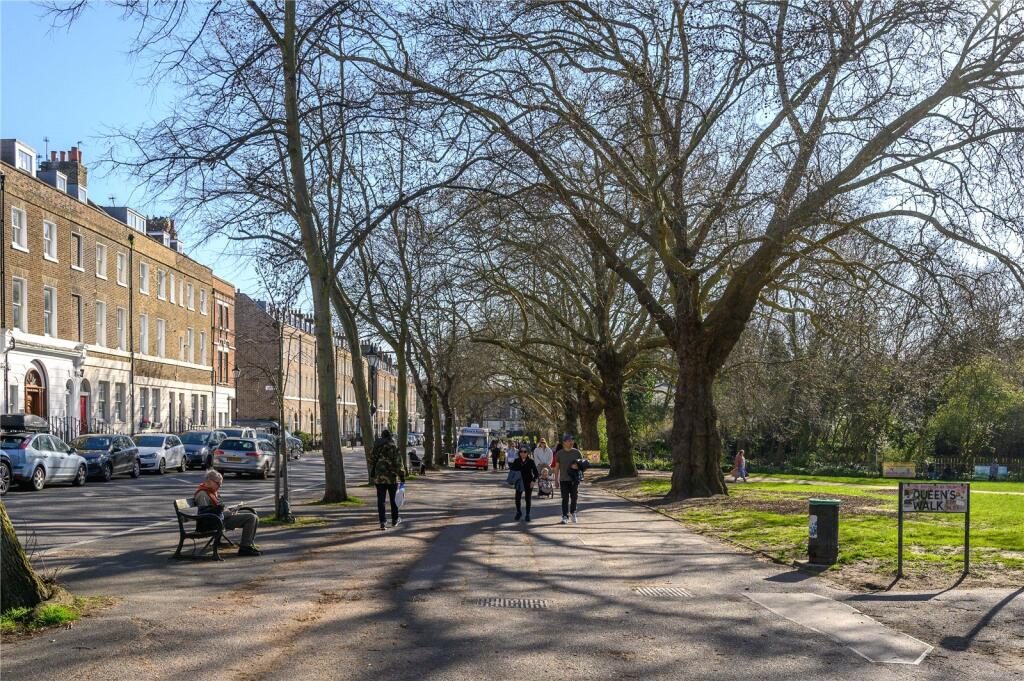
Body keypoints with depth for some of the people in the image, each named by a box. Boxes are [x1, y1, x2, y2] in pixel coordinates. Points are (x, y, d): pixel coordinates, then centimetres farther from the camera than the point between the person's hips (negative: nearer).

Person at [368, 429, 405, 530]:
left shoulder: (376, 447, 2)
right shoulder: (394, 447, -10)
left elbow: (371, 462, 10)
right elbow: (398, 464, -13)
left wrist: (372, 475, 23)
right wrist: (402, 477, -9)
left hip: (379, 478, 2)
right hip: (392, 477, -2)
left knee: (381, 500, 4)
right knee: (394, 499, 14)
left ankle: (382, 522, -2)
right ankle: (394, 520, 24)